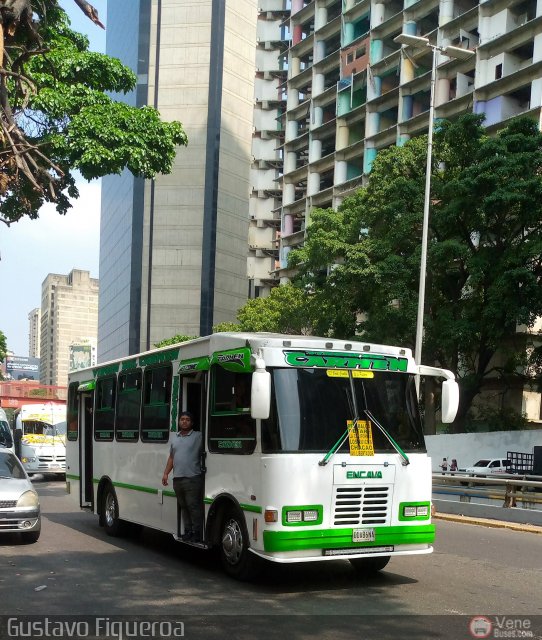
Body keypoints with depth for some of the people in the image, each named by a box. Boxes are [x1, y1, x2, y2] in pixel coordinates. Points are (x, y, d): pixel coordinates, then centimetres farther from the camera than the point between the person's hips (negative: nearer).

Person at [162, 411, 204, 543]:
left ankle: (197, 532, -3)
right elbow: (171, 457, 22)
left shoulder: (198, 436, -2)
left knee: (194, 506, -7)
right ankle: (188, 531, 17)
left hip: (192, 478, -6)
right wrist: (166, 473, 15)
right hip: (177, 478, 6)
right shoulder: (175, 438, 18)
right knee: (183, 506, 10)